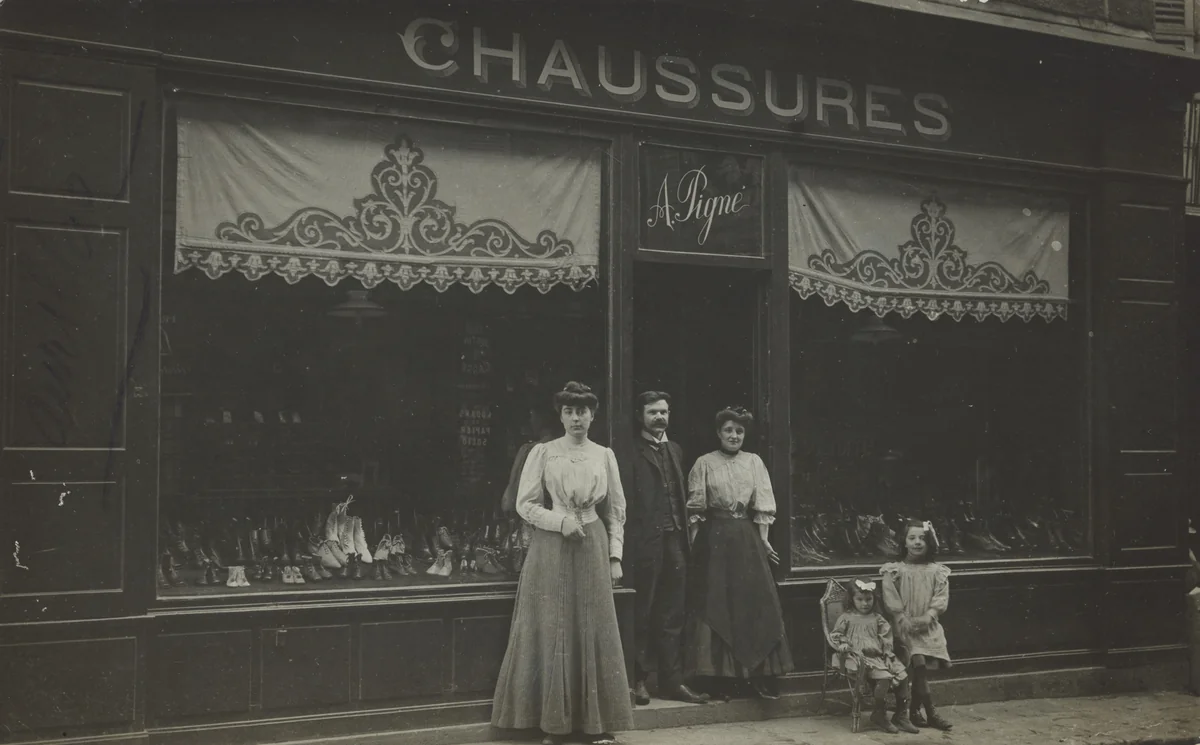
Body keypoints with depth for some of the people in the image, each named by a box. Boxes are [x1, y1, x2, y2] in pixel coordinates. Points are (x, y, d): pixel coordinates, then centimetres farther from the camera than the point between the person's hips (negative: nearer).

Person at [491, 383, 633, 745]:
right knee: (551, 632, -1)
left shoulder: (604, 455, 8)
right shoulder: (543, 452, 1)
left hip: (592, 546, 2)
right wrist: (561, 520, -13)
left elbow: (616, 511, 11)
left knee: (594, 632, 1)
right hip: (551, 547, -2)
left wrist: (615, 556, 4)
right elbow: (525, 503, -1)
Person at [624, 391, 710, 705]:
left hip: (674, 540, 6)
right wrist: (630, 544, -16)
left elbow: (680, 496, 17)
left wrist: (684, 536, 9)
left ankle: (672, 680, 14)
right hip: (645, 541, -6)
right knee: (642, 614, 1)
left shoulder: (675, 450, 18)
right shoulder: (632, 452, -4)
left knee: (672, 615, 9)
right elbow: (626, 501, -10)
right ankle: (639, 680, 9)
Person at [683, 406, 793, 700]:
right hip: (714, 539, -2)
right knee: (714, 605, -1)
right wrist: (694, 543, -5)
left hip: (747, 538, 2)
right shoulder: (704, 463, 3)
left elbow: (763, 507, 5)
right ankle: (717, 674, 6)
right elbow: (695, 509, 1)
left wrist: (763, 539, -2)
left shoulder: (754, 462, 8)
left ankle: (761, 676, 4)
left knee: (756, 603, -1)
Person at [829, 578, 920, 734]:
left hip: (880, 655, 5)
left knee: (903, 675, -11)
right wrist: (843, 645, -9)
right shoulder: (847, 618, 8)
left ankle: (901, 716, -1)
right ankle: (879, 715, -13)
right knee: (884, 677, -29)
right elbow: (835, 634, 9)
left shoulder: (877, 619, 18)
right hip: (862, 657, -5)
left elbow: (886, 635, 17)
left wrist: (887, 650, 1)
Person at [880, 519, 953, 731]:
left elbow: (941, 598, -1)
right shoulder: (895, 571, -1)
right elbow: (891, 602, -5)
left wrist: (928, 617, -16)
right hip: (905, 627, -3)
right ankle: (931, 712, -16)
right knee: (918, 662, -19)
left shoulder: (937, 572, 6)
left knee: (924, 666, -6)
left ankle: (914, 711, 10)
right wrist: (906, 622, -16)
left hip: (929, 626, 3)